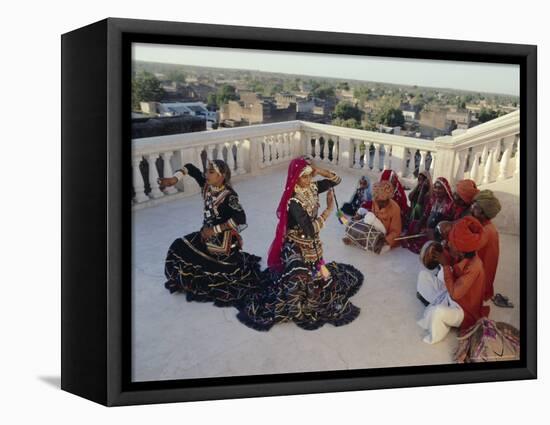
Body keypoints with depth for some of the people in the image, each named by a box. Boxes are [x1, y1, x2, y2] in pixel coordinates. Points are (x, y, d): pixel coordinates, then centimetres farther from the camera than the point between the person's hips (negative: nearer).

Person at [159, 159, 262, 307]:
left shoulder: (229, 196, -26)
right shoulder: (206, 186, -5)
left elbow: (240, 219, -35)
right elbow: (190, 168, 5)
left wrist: (215, 230, -30)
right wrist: (174, 178, -13)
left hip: (223, 240, -8)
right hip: (207, 234, 8)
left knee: (225, 270, -1)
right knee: (180, 248, 12)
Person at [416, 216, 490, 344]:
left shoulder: (473, 267, -37)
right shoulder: (464, 254, -16)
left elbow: (454, 294, -33)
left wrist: (445, 265, -30)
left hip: (463, 308, -8)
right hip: (449, 294, 8)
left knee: (437, 312, -38)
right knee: (423, 274, 9)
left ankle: (438, 332, -5)